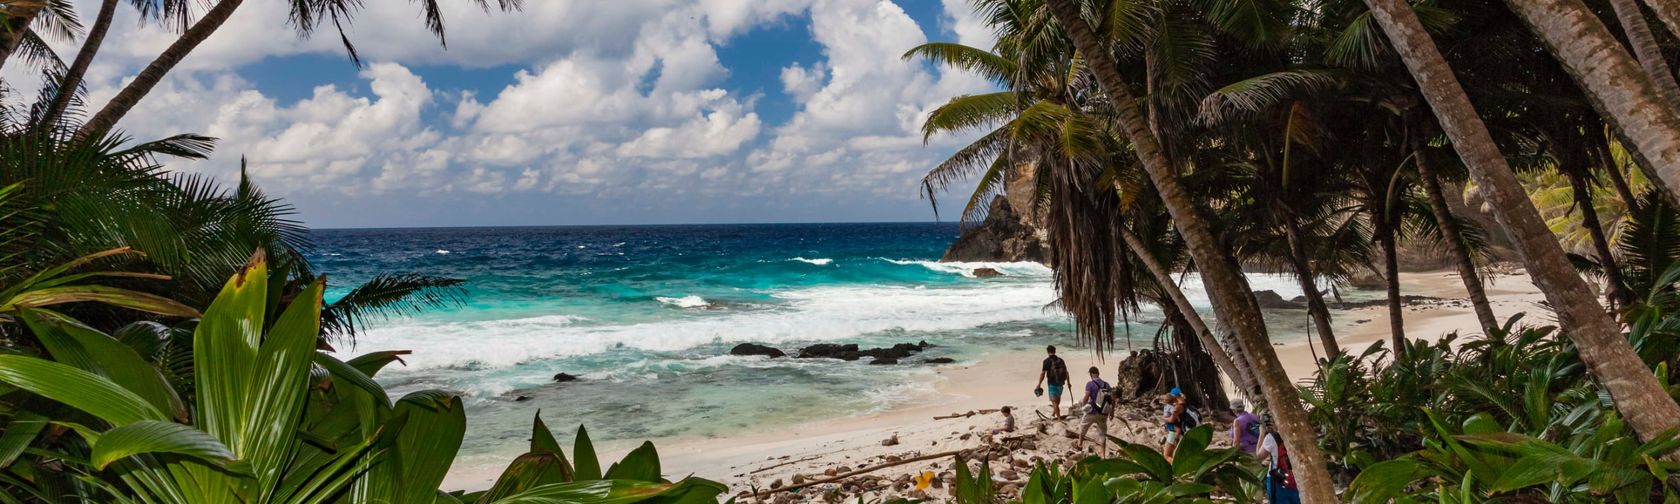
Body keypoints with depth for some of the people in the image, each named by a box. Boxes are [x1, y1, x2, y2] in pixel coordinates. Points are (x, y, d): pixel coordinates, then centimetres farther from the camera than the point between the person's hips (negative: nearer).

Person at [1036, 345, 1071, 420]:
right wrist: (1068, 382, 24)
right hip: (1060, 383, 6)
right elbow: (1066, 372, 12)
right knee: (1057, 399, 25)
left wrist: (1039, 384, -6)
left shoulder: (1047, 361, -10)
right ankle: (1053, 413, 40)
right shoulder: (1060, 360, 6)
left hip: (1052, 383, -5)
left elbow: (1043, 373, -12)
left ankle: (1059, 418, -4)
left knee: (1054, 401, -1)